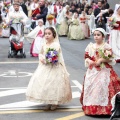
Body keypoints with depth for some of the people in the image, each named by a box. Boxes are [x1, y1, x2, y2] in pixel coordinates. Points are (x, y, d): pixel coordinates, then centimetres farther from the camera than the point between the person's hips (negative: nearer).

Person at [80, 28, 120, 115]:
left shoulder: (107, 47, -5)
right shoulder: (90, 46, 8)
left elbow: (110, 58, -10)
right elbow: (86, 56, 10)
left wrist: (101, 60, -21)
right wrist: (89, 61, -10)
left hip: (104, 71, -4)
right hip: (92, 71, 5)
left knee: (103, 87, -9)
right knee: (90, 86, 4)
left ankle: (104, 108, 0)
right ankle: (91, 107, 16)